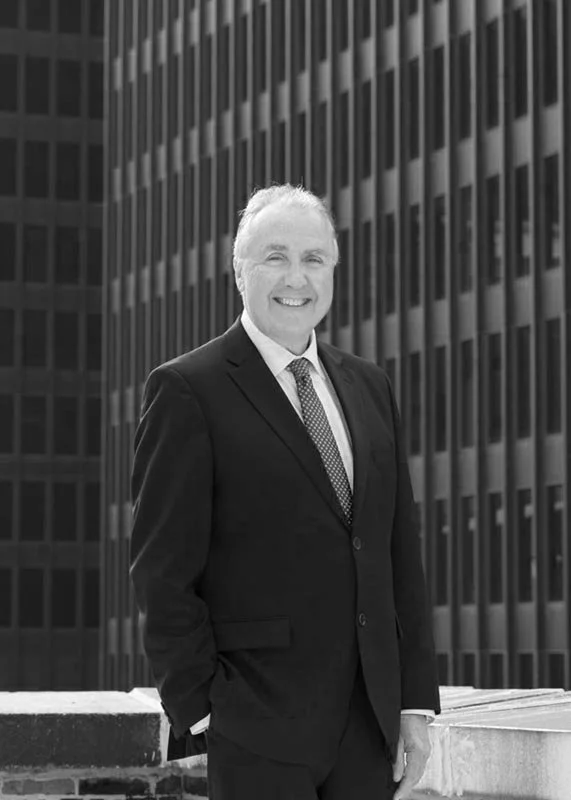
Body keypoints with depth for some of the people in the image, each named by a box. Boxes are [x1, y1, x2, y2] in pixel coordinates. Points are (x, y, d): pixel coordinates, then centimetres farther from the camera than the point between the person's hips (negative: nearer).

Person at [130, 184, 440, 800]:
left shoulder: (368, 386, 14)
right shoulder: (187, 390, -4)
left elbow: (400, 552, 13)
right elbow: (162, 573, -7)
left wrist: (416, 702, 7)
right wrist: (201, 712, -10)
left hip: (369, 726, 5)